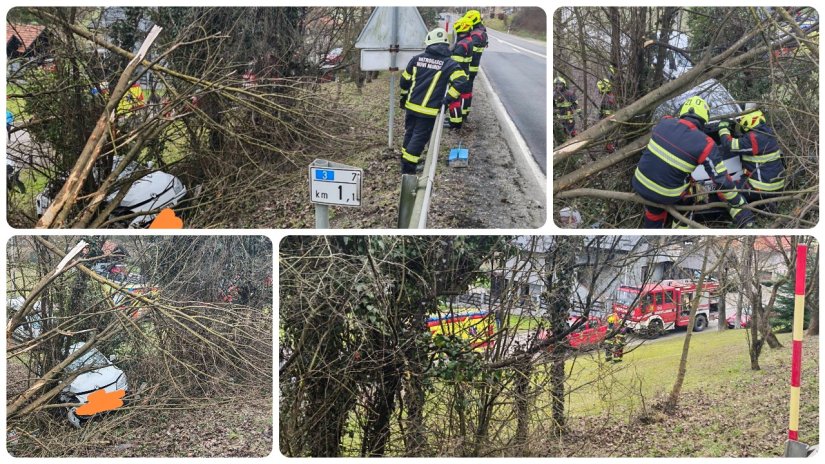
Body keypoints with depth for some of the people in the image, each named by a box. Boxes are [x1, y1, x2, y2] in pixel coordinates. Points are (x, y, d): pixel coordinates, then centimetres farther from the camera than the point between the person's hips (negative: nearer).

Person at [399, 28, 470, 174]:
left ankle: (405, 164, 31)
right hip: (429, 110, -4)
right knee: (419, 137, 2)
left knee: (409, 134, 20)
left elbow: (405, 80, 12)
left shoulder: (417, 59, 4)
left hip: (411, 105, 4)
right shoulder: (449, 64, -8)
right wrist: (448, 99, -13)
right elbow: (462, 82, -20)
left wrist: (404, 96, 27)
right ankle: (408, 169, 0)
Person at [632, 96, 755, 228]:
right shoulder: (704, 144, -17)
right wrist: (739, 207, -3)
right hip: (665, 196, -3)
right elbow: (721, 180, -13)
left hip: (639, 184, 3)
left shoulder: (665, 122, -5)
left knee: (654, 214, 31)